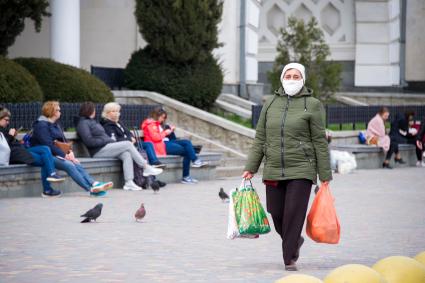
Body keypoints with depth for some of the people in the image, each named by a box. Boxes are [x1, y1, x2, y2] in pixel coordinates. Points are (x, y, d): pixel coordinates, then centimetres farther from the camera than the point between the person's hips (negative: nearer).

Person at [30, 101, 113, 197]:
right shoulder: (41, 125, -6)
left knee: (77, 164, -21)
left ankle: (94, 184, -41)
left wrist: (70, 152, 0)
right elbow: (48, 144, -16)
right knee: (69, 165, -30)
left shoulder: (55, 125, 23)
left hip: (57, 155, 8)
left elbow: (63, 141, 21)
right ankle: (91, 189, -41)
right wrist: (64, 155, -18)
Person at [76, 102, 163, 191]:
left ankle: (129, 183, -28)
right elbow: (89, 141, -16)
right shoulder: (83, 123, -4)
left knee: (126, 154, -18)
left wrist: (110, 140, 7)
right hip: (98, 151, -9)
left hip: (106, 147, 9)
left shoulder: (92, 121, 26)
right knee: (128, 144, -17)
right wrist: (106, 140, -13)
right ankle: (146, 168, -10)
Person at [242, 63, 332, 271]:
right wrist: (250, 168, 7)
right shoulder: (270, 104, 11)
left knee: (294, 214, -9)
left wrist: (325, 175, -3)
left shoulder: (312, 105, 0)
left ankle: (290, 259, -1)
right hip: (273, 171, 4)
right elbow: (260, 139, 13)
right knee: (277, 215, 5)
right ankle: (295, 241, 33)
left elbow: (320, 142, -1)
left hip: (301, 170, -4)